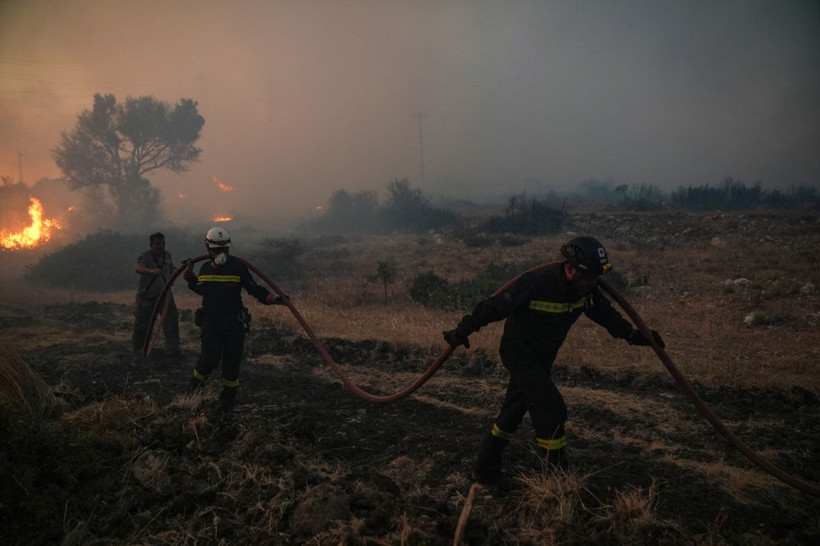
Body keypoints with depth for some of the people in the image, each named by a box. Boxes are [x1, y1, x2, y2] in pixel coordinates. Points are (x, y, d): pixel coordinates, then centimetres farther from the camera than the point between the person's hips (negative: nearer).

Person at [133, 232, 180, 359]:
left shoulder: (167, 255, 0)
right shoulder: (145, 256, -16)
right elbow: (138, 268, -38)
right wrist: (151, 271, -56)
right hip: (147, 296, -4)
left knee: (171, 319, -4)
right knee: (142, 325, 5)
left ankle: (172, 349, 6)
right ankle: (138, 350, 23)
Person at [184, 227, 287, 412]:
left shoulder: (238, 266, -6)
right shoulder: (205, 268, 6)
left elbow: (254, 288, -6)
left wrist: (272, 298, -21)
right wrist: (189, 276, 13)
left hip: (234, 323, -1)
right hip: (211, 323, 2)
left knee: (232, 362, 6)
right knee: (209, 360, -11)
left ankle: (229, 396, 28)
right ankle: (197, 379, 23)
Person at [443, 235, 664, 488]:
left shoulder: (585, 288, -9)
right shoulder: (536, 284, -31)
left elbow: (605, 312, 8)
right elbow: (494, 306, -27)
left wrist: (632, 334, 3)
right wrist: (462, 331, -22)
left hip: (542, 357, 8)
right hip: (519, 353, -8)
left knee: (514, 411, 14)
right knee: (552, 409, -13)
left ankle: (486, 469, 26)